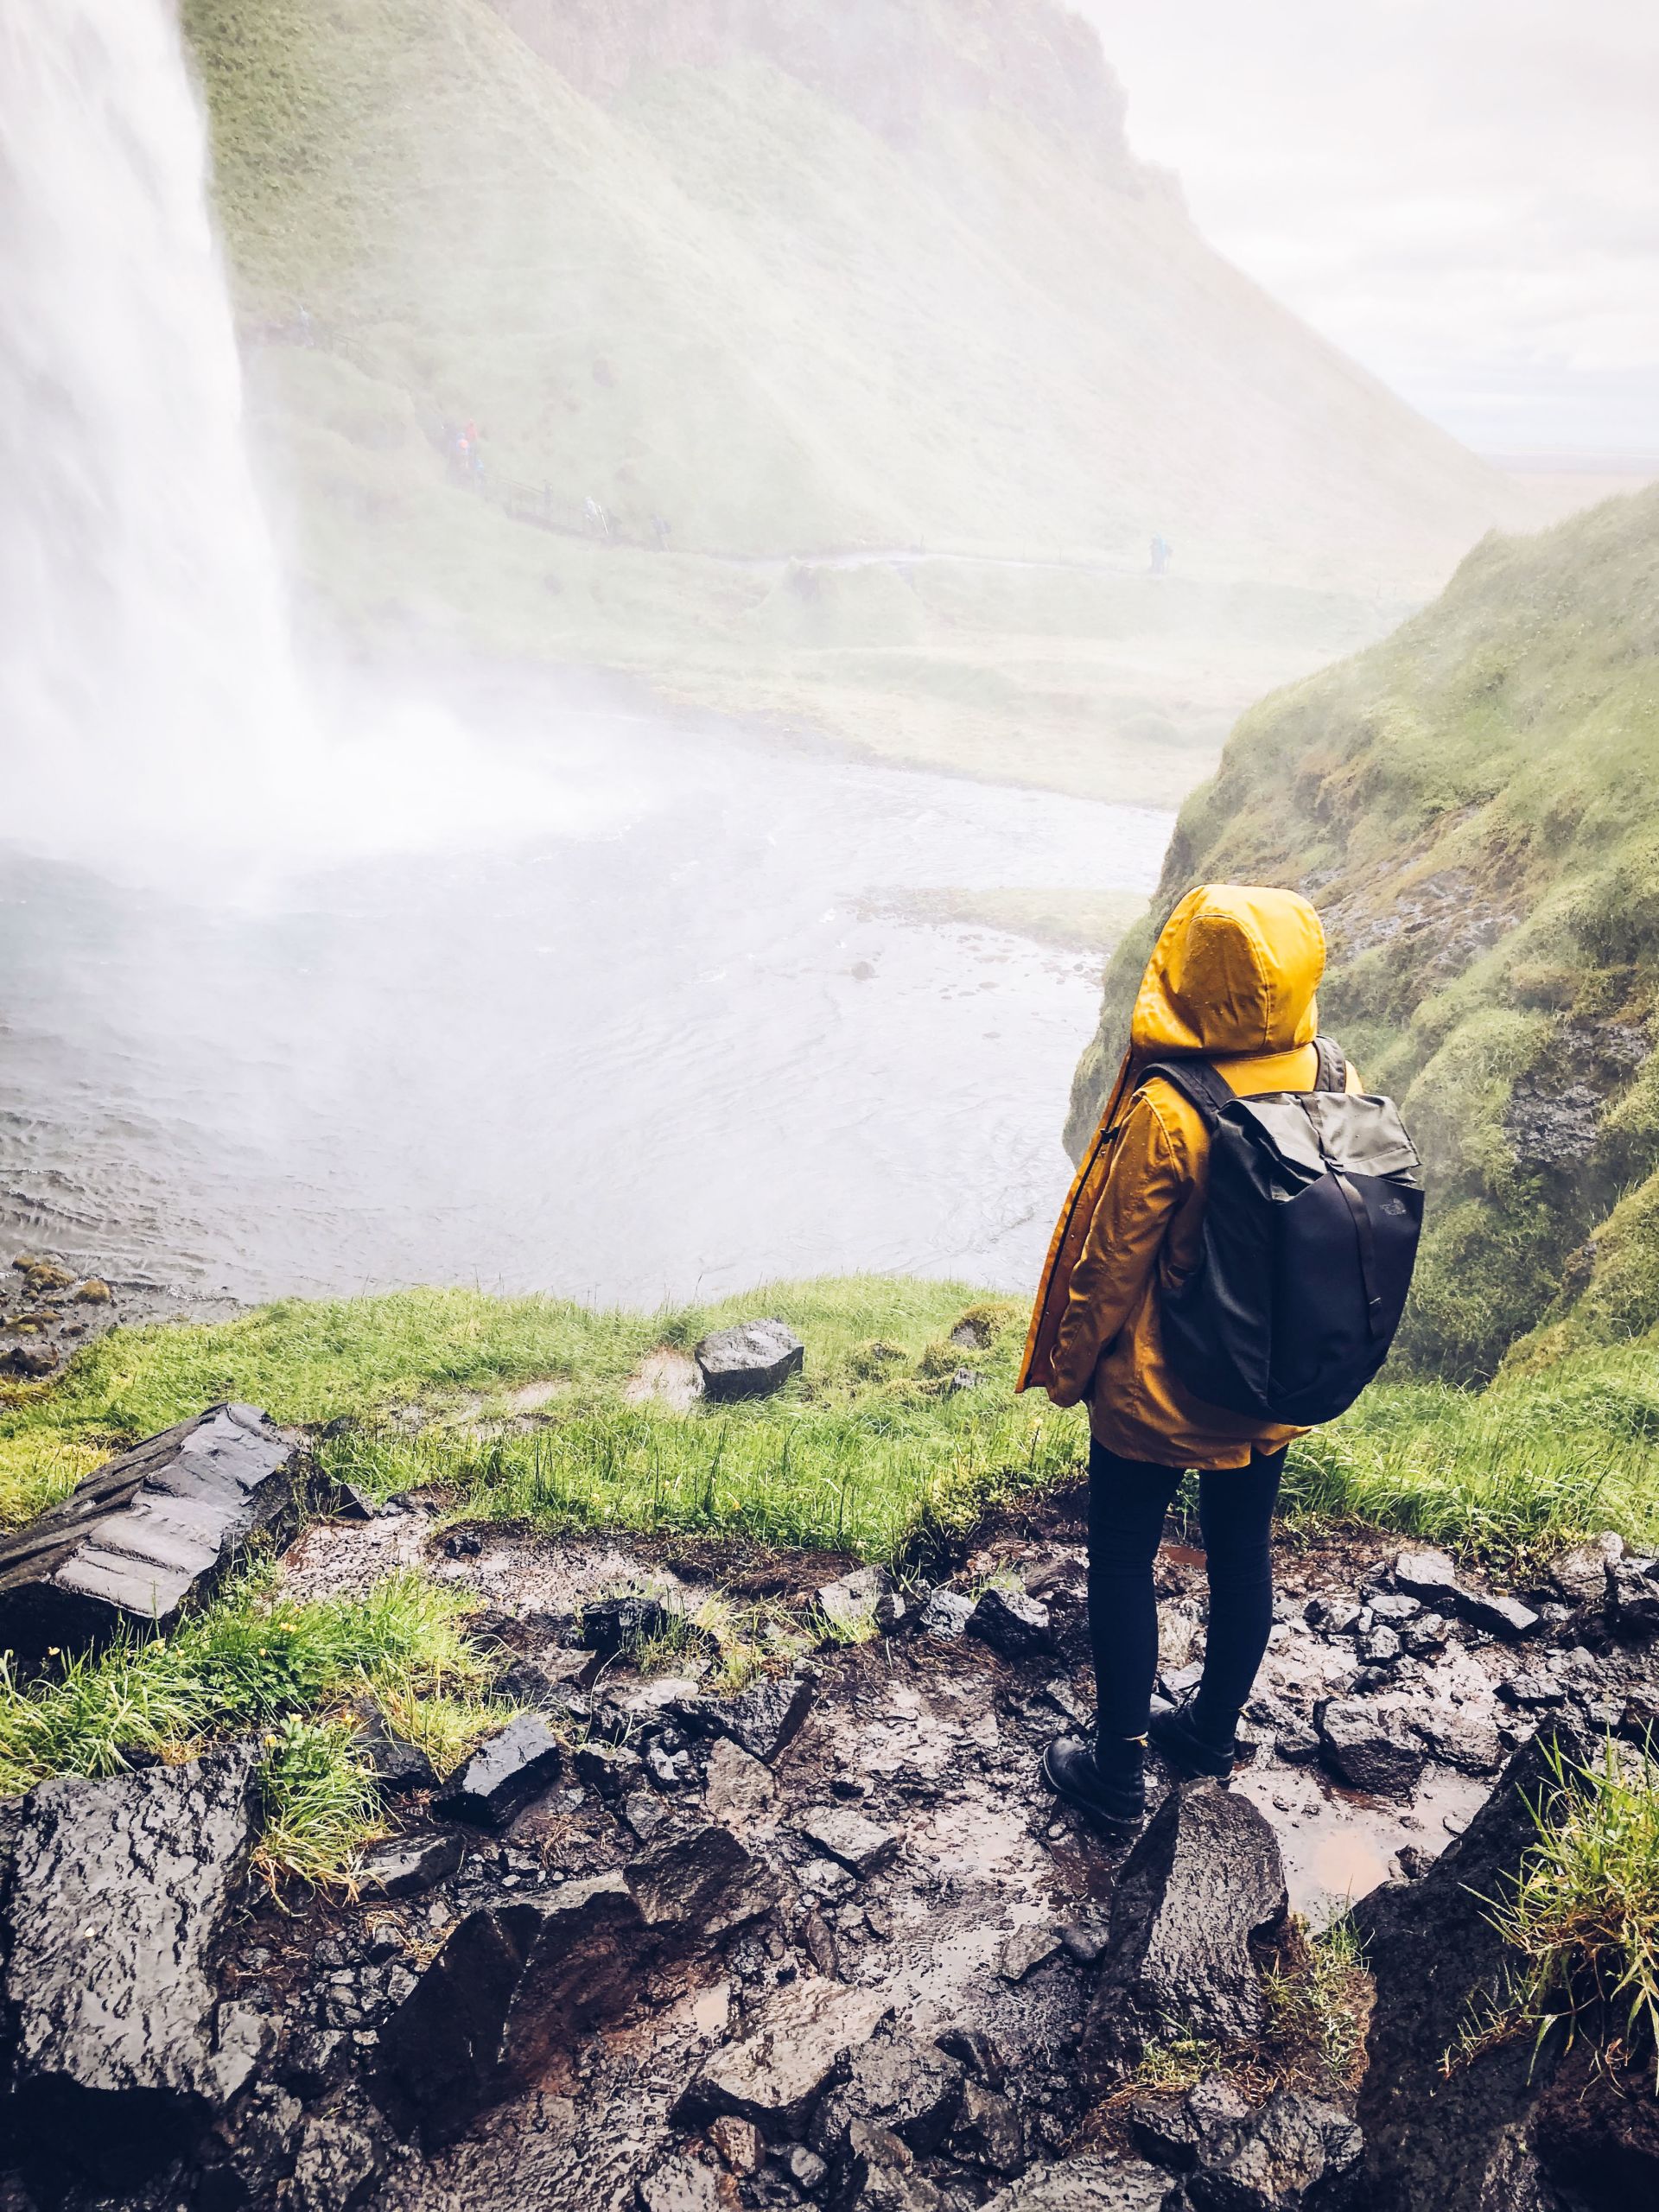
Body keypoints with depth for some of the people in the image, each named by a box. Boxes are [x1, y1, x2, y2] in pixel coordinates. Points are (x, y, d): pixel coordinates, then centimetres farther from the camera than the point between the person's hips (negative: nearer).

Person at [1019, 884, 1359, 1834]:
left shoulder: (1166, 1114, -29)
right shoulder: (1337, 1086, -11)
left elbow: (1113, 1264, -18)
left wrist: (1068, 1366, -2)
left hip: (1158, 1391, -5)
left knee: (1122, 1561, 13)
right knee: (1243, 1550, 22)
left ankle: (1119, 1769, 27)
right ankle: (1214, 1728, 43)